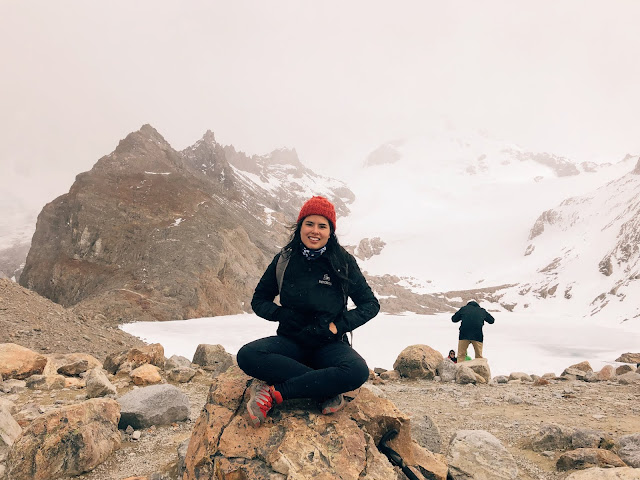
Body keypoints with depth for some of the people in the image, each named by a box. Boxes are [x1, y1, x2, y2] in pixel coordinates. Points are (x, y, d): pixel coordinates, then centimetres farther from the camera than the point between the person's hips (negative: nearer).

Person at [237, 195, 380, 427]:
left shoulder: (344, 262, -2)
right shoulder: (284, 261, 1)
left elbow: (370, 304, 3)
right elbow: (259, 301, 7)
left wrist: (338, 325, -11)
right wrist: (287, 315, -11)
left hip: (330, 345, -1)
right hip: (291, 341, 1)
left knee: (358, 372, -34)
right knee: (247, 356, -29)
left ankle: (274, 393, -25)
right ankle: (328, 390, -23)